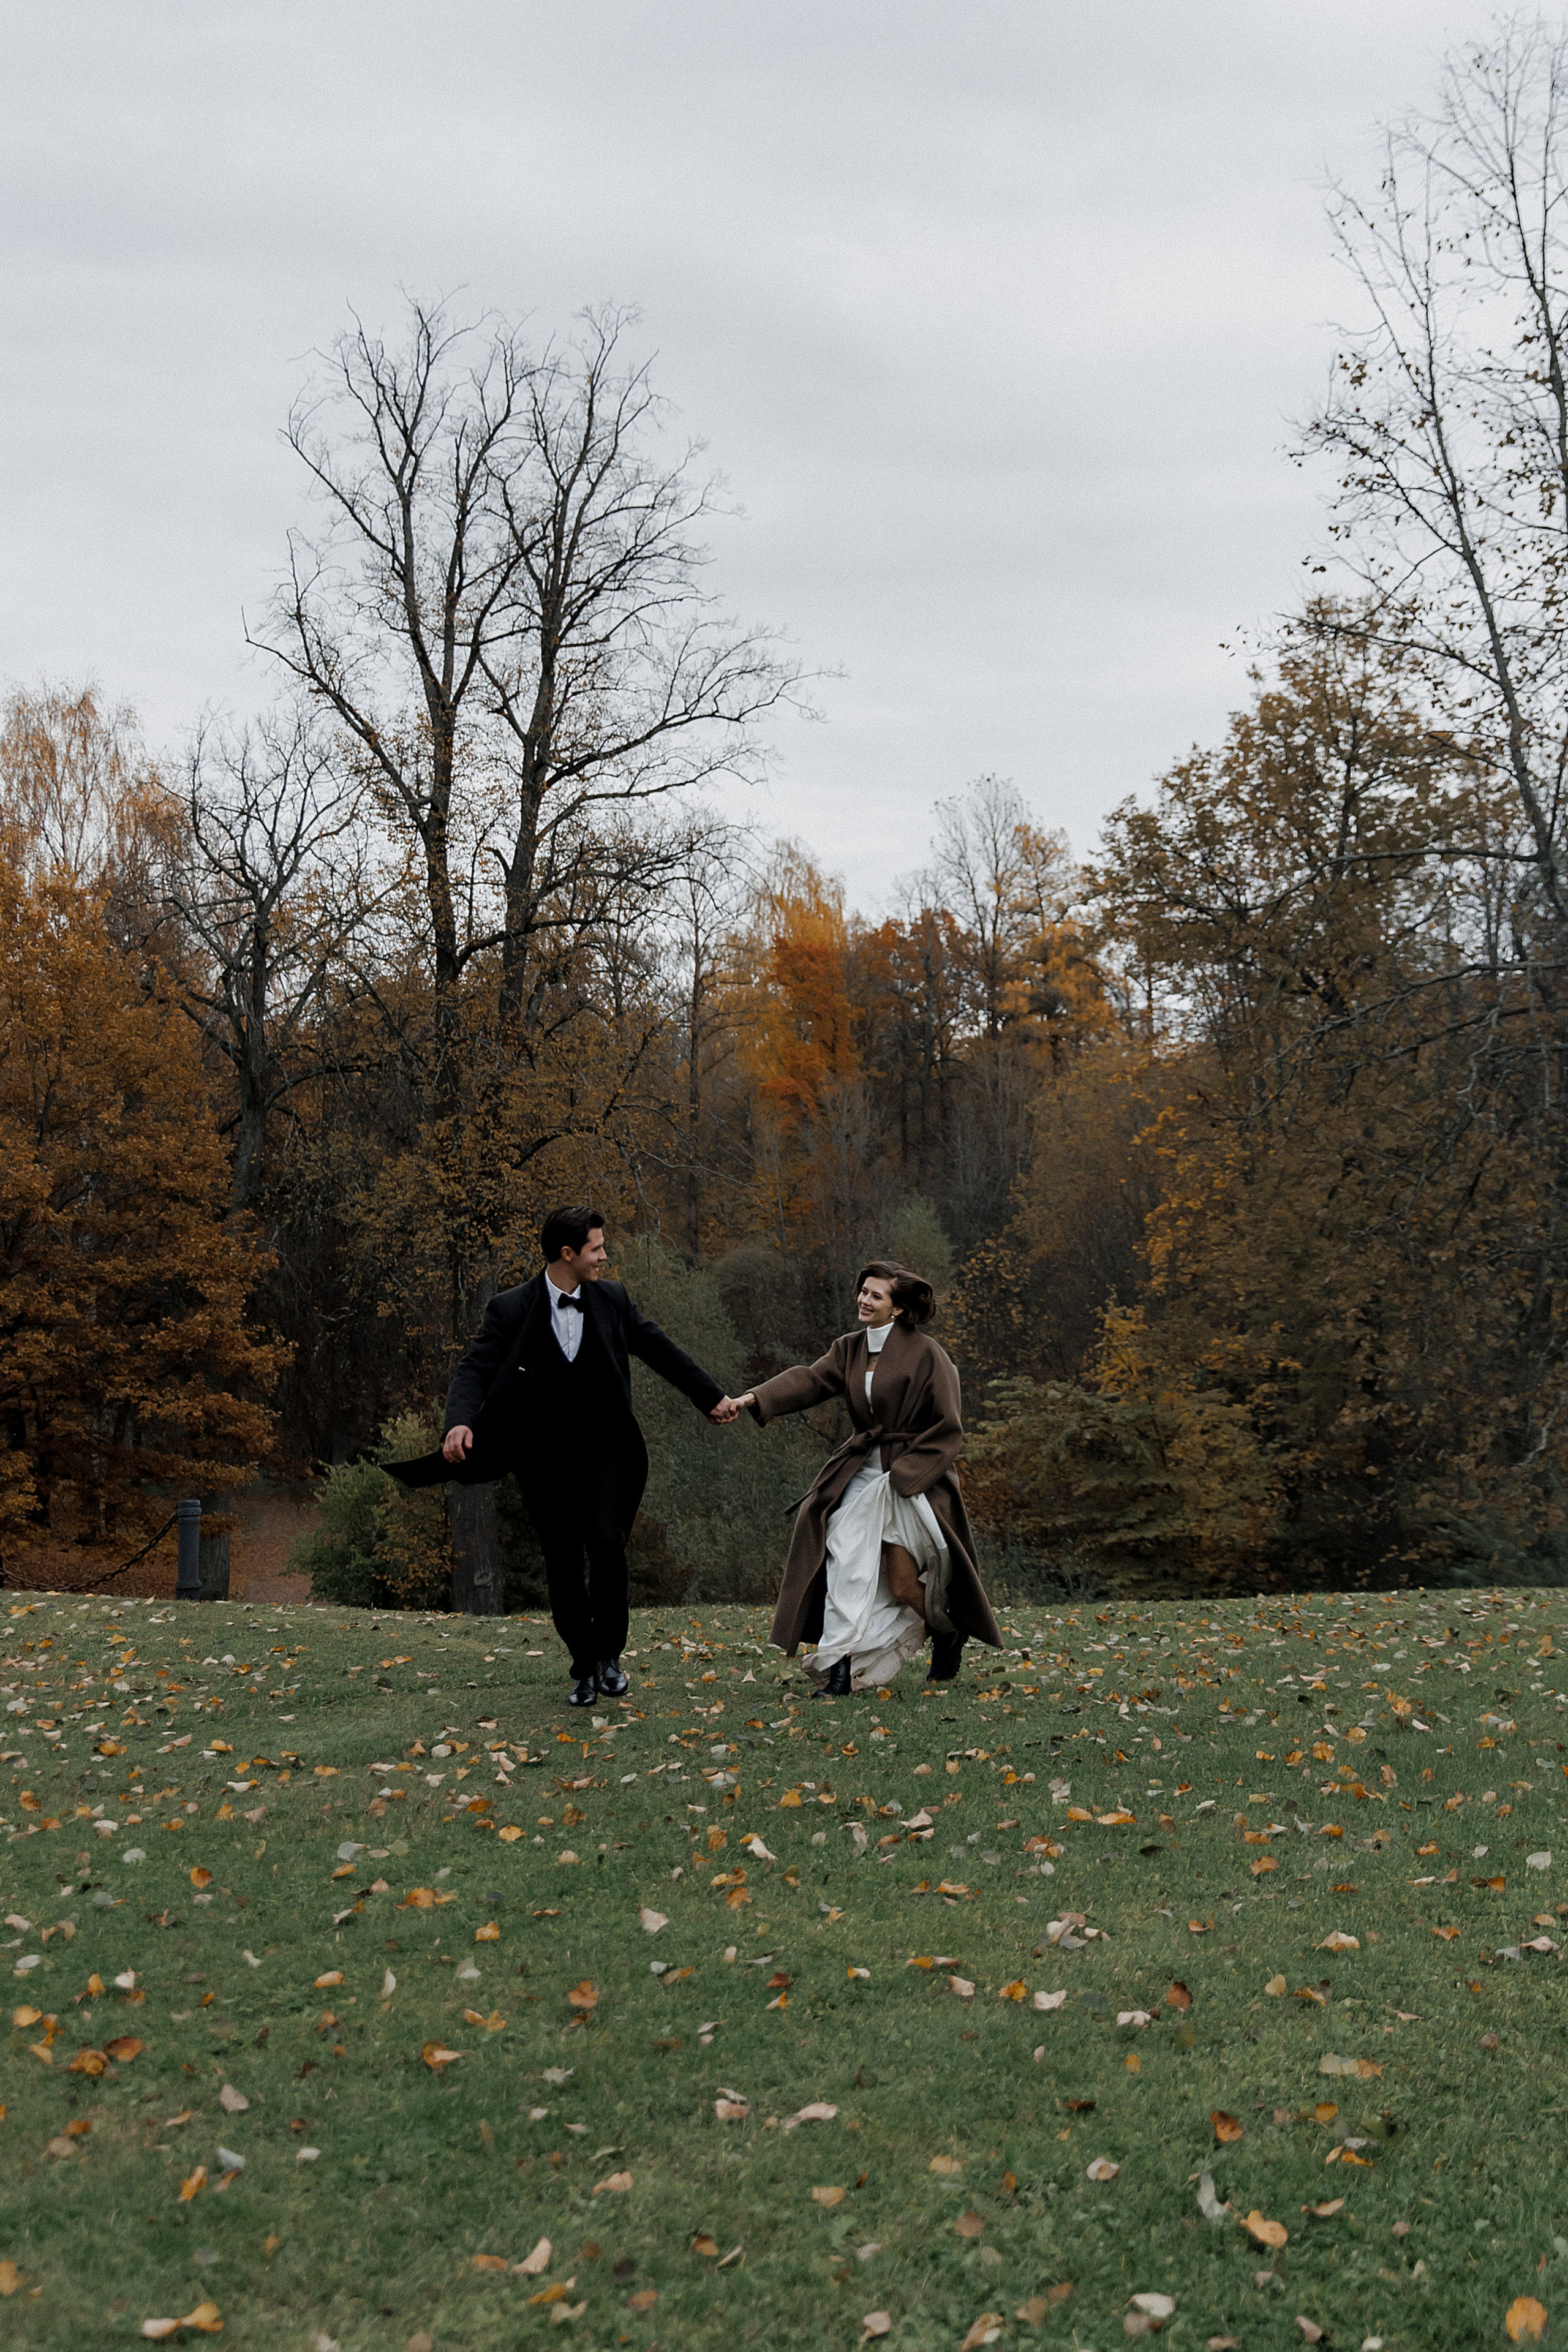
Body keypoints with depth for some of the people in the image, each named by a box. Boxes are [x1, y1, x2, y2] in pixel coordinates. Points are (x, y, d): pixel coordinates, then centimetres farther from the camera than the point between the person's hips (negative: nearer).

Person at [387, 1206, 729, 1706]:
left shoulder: (611, 1300, 1)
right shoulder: (510, 1309, -8)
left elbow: (659, 1350, 12)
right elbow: (475, 1370, -15)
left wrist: (712, 1398, 17)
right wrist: (460, 1422, -35)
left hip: (604, 1449, 1)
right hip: (545, 1458, -1)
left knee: (606, 1543, -18)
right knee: (563, 1567, 3)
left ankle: (609, 1654, 2)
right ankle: (584, 1670, 21)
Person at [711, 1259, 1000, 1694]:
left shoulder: (925, 1354, -9)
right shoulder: (850, 1349, 8)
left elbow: (947, 1428, -9)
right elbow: (809, 1380, -8)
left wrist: (902, 1476, -15)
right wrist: (751, 1399, -25)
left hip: (914, 1474, -5)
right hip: (862, 1470, 5)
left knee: (902, 1584, -7)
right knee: (846, 1556, -15)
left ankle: (947, 1629, 25)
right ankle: (841, 1665, -17)